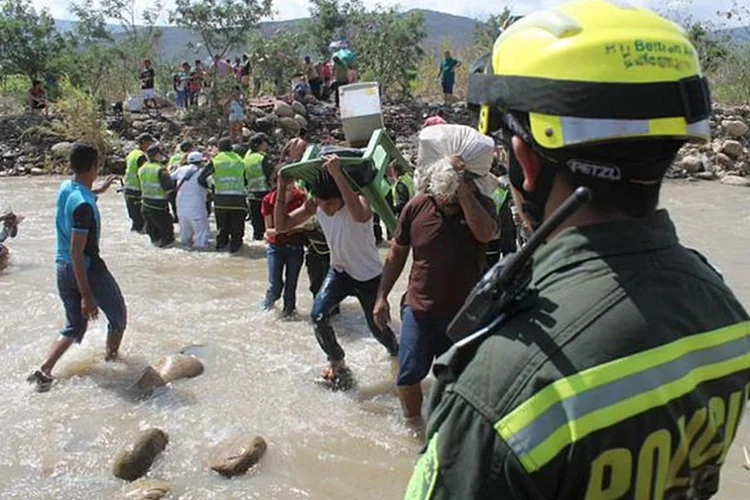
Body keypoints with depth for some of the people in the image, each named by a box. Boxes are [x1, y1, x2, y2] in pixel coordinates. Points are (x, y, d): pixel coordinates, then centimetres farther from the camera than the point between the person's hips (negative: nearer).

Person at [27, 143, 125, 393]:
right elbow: (76, 252, -27)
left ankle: (44, 370, 2)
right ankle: (111, 360, 30)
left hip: (63, 269, 8)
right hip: (88, 269, -8)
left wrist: (97, 190, 39)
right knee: (118, 317, 16)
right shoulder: (84, 205, -25)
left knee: (74, 326, 17)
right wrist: (86, 296, -25)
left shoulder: (64, 189, 1)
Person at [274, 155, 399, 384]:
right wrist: (282, 189, -27)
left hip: (369, 277, -4)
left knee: (378, 328, 10)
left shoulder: (360, 201, -30)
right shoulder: (315, 206, -14)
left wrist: (337, 175, -60)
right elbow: (282, 224, -15)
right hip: (339, 271, 4)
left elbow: (360, 215, -57)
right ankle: (336, 362, 5)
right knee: (318, 315, -19)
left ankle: (395, 351, 48)